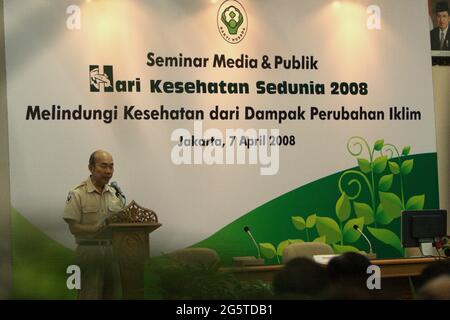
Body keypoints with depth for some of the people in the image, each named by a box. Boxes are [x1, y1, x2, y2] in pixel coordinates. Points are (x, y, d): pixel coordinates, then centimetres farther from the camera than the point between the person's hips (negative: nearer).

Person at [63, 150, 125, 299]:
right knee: (90, 294, -4)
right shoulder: (77, 194, -7)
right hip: (89, 250, -5)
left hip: (113, 250, 6)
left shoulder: (115, 194, 11)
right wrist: (98, 228, -24)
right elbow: (74, 227, -11)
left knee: (113, 294, 9)